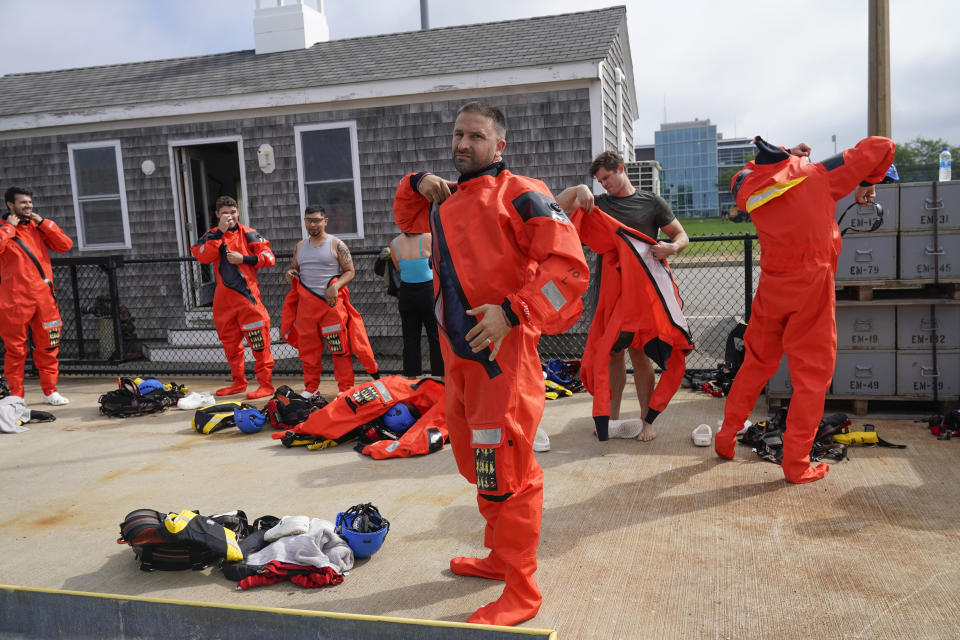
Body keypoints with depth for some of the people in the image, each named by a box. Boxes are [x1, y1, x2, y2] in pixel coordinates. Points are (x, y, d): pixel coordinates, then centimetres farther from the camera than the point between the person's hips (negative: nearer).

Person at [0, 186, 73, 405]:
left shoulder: (38, 227, 14)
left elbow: (65, 245, 3)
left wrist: (43, 223, -1)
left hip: (44, 298, 4)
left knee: (48, 346, 7)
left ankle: (50, 391, 15)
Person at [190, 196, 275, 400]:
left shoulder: (248, 234, 4)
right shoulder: (211, 236, 11)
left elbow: (269, 258, -3)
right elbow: (203, 257, -8)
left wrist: (243, 258, -12)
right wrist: (220, 232, -11)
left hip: (247, 294, -4)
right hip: (224, 296, 4)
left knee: (259, 341, -7)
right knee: (230, 342, 13)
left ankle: (266, 384, -2)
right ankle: (238, 382, 26)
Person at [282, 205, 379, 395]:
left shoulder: (336, 244, 0)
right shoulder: (300, 246, 14)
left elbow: (350, 271, -2)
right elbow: (293, 269, 25)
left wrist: (335, 286, -17)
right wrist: (289, 275, 1)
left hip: (331, 302, -4)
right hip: (306, 304, 5)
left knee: (340, 347, -3)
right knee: (308, 348, 8)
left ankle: (346, 389, 5)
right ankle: (310, 388, 19)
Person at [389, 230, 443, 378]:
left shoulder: (395, 243, -2)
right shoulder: (428, 238, -14)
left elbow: (399, 269, 10)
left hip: (406, 294, 3)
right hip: (428, 292, -3)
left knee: (410, 338, 10)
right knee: (436, 337, 6)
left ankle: (412, 378, 14)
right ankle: (444, 377, 10)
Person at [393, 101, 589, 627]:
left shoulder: (520, 195, -8)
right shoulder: (447, 202, 17)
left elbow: (568, 266, -17)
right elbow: (407, 218, 37)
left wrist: (512, 312, -25)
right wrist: (417, 184, 16)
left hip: (502, 351, -8)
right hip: (458, 353, 9)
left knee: (506, 473, -5)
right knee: (477, 465, 19)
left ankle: (520, 592, 9)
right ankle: (499, 558, 36)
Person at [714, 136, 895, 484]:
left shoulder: (748, 191, 3)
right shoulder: (817, 175, -4)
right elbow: (881, 147, 1)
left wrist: (781, 155, 24)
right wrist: (867, 182, 17)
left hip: (771, 288, 4)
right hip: (812, 285, -4)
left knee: (756, 363, 19)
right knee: (812, 374, 4)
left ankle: (726, 437, 27)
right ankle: (797, 464, 6)